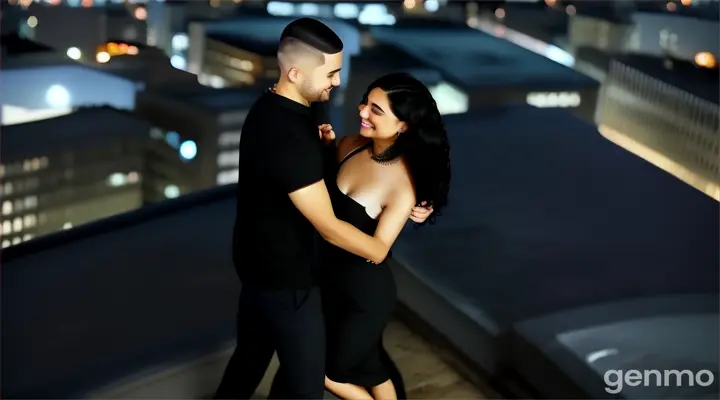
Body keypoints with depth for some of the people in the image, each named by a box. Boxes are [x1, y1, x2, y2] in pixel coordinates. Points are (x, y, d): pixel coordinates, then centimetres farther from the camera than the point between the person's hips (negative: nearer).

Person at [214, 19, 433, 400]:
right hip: (286, 276, -9)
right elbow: (328, 225, -27)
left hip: (256, 261, 9)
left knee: (251, 355, 27)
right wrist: (386, 249, -11)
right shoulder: (290, 135, -32)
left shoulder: (268, 108, 0)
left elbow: (309, 174, 7)